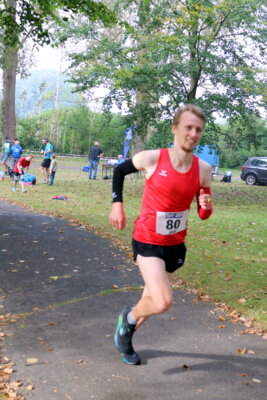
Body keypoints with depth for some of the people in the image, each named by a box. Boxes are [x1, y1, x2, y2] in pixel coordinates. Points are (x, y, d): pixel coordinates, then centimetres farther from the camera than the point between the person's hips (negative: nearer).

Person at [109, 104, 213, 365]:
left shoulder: (203, 169, -7)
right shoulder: (152, 159, -17)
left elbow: (203, 214, 2)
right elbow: (119, 170, 2)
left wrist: (206, 207, -21)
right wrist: (117, 203, -7)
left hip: (176, 244, 5)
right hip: (147, 241, -4)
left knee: (152, 298, 19)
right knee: (163, 303, -18)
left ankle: (125, 336, 47)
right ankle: (128, 317, 16)